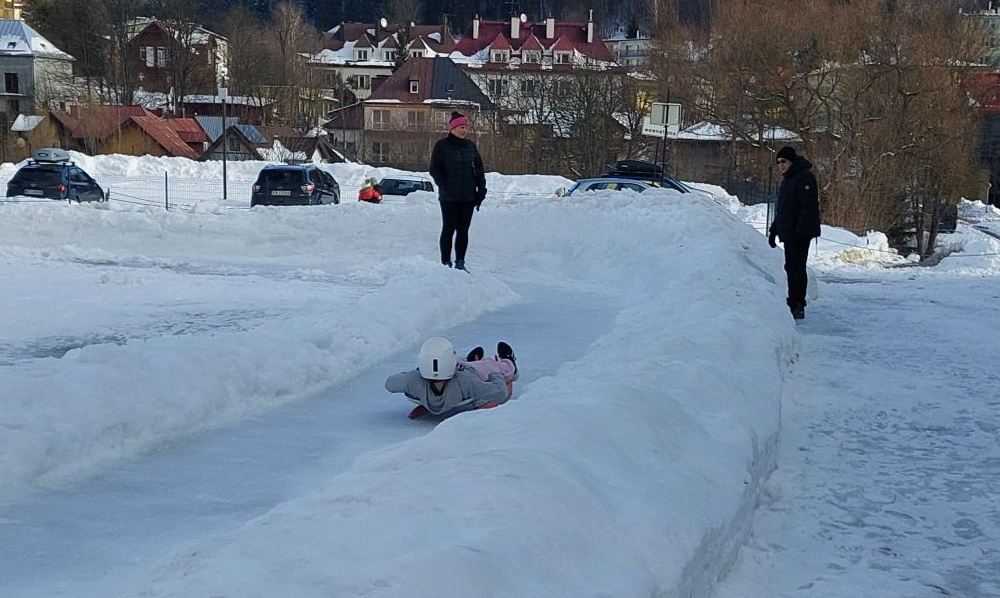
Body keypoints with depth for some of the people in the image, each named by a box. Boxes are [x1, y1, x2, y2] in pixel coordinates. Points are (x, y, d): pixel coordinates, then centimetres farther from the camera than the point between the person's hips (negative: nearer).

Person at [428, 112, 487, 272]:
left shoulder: (470, 146, 10)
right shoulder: (442, 146, -3)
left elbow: (479, 169, 13)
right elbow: (434, 170, -4)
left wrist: (481, 189, 4)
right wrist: (445, 186, -14)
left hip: (468, 197, 4)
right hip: (449, 197, -4)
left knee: (463, 230, 7)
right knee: (449, 229, 0)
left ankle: (460, 262, 13)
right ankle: (446, 262, 6)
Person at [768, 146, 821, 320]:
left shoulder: (804, 177, -12)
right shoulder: (787, 179, 19)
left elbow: (809, 206, -20)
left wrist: (801, 231, -25)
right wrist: (773, 230, 24)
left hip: (799, 234, -10)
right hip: (789, 233, 10)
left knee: (796, 267, -9)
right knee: (791, 267, 10)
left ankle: (797, 306, -7)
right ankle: (794, 304, 15)